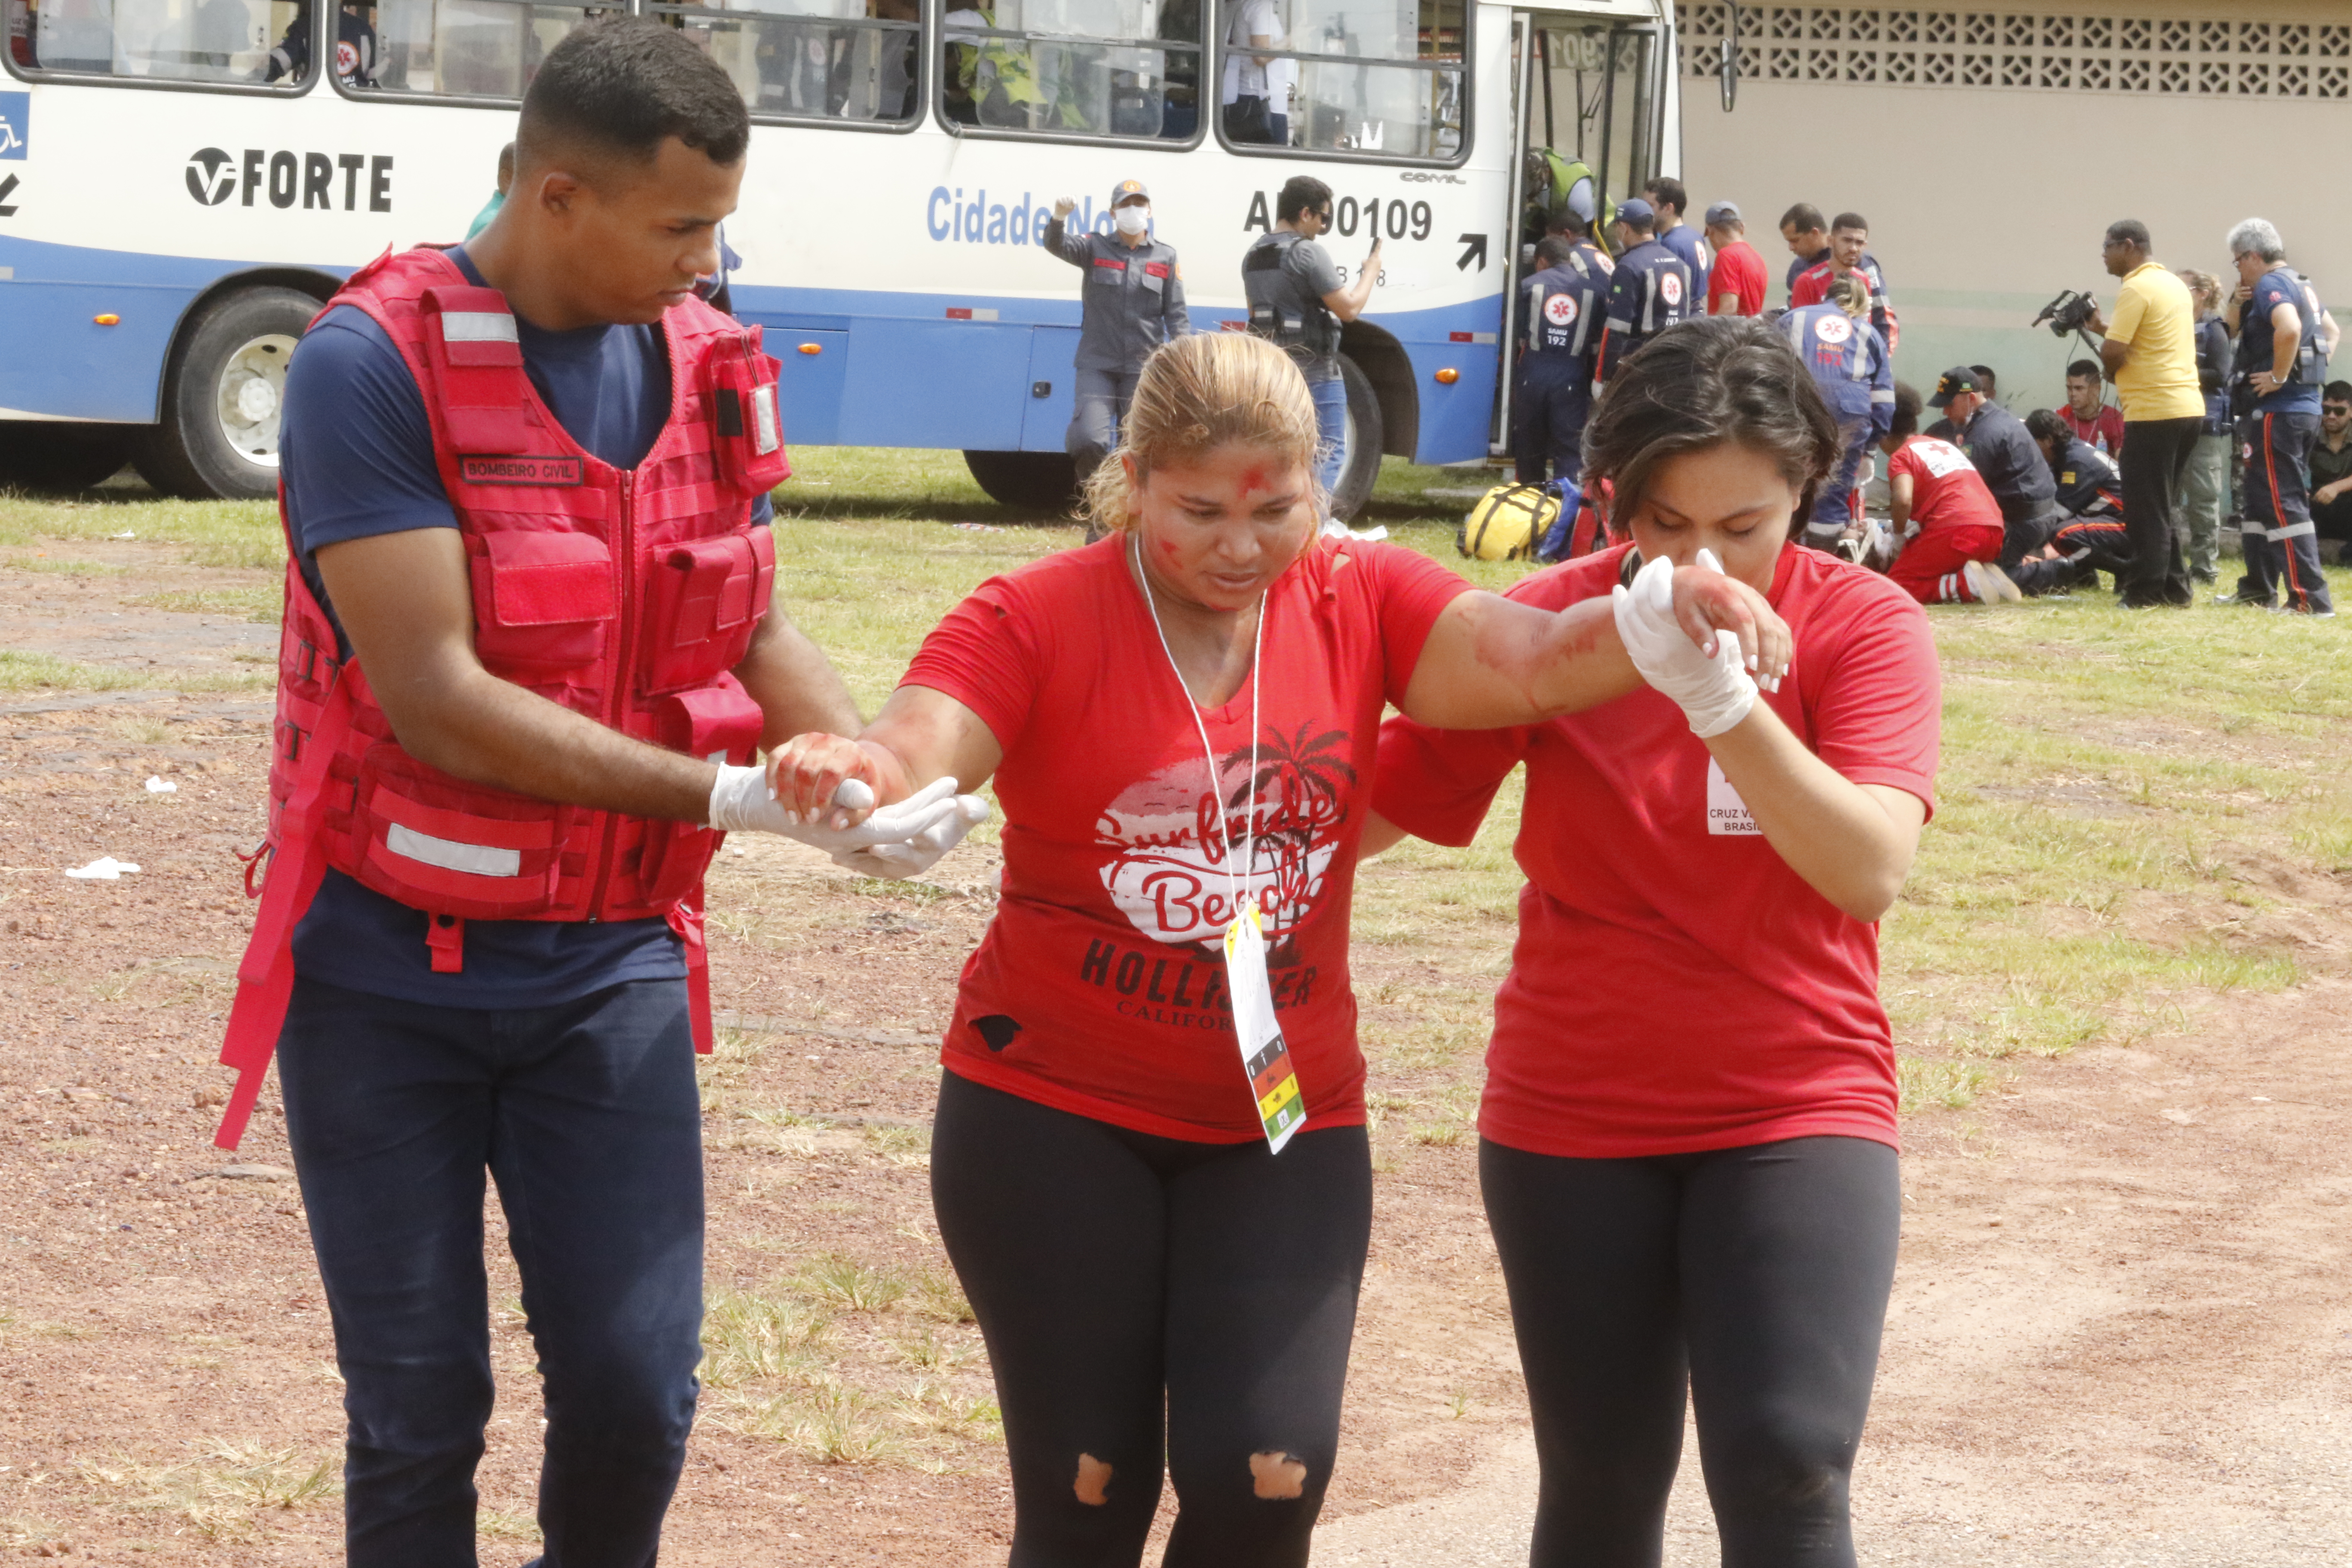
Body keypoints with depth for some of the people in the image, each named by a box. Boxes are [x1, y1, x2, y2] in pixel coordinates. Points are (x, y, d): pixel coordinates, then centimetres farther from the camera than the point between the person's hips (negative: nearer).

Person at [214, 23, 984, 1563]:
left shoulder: (706, 362, 0)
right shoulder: (375, 362, -18)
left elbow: (756, 631, 9)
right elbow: (432, 696, -24)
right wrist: (731, 797, -25)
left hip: (609, 969, 4)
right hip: (387, 972, -4)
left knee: (637, 1393, 0)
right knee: (419, 1412, 3)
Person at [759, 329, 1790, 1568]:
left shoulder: (1360, 601, -1)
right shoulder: (1037, 620, -9)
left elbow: (1524, 660, -16)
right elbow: (914, 753, -22)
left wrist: (1671, 614, -37)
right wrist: (853, 768, -47)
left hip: (1285, 1117, 2)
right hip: (1053, 1114, -2)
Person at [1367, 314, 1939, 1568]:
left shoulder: (1863, 627, -10)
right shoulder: (1550, 621, -5)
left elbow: (1871, 869, -24)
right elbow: (1376, 809, -3)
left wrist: (1720, 699, -36)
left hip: (1797, 1111, -2)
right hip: (1570, 1121, 2)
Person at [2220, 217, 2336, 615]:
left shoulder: (2271, 285, -13)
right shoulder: (2303, 287, 17)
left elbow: (2289, 329, -33)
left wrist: (2278, 377, -20)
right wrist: (2242, 304, 13)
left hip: (2280, 410, -10)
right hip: (2306, 406, 10)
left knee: (2284, 503, -9)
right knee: (2262, 499, 19)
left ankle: (2310, 597, -13)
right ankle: (2258, 588, 25)